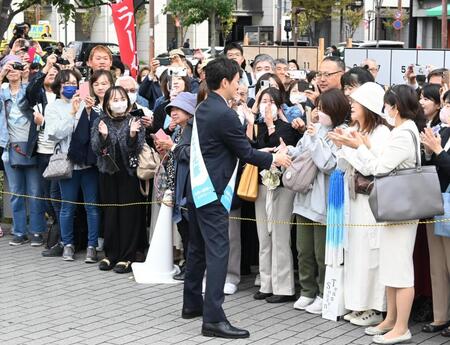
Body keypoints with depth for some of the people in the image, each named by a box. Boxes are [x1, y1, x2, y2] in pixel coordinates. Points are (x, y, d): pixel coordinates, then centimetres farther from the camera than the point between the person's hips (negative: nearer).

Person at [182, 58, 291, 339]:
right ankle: (213, 318, -13)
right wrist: (274, 159, 4)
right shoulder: (225, 115, -18)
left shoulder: (203, 109, 11)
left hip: (197, 189, 10)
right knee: (217, 251, -10)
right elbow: (246, 153, -12)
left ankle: (192, 303, 28)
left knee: (198, 247, 18)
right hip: (213, 191, -10)